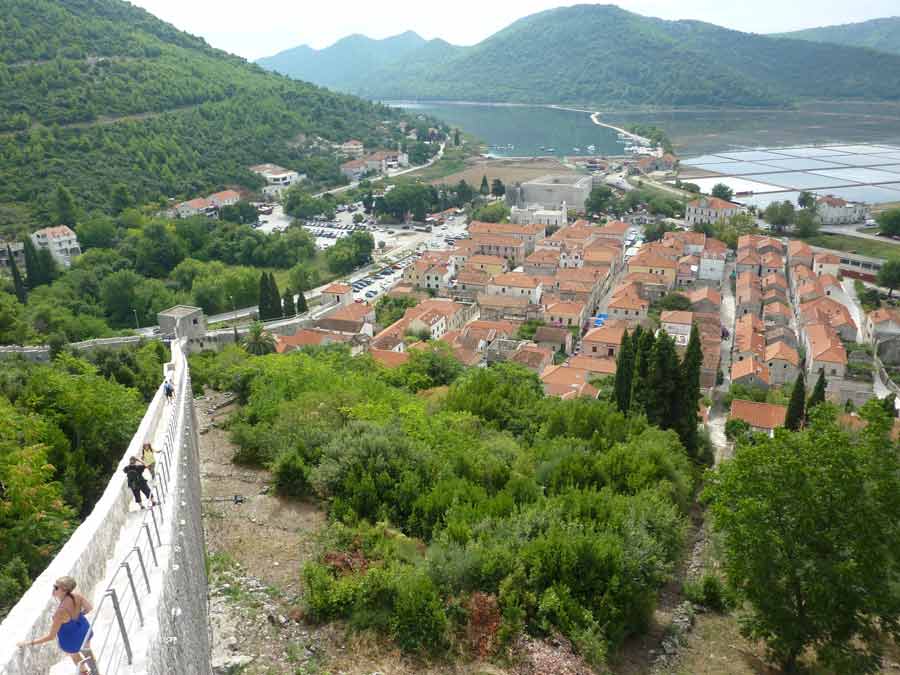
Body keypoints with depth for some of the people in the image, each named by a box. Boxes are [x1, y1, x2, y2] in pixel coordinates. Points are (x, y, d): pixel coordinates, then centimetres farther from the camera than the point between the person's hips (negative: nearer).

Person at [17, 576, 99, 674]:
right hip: (84, 631, 4)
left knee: (74, 654, 33)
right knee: (86, 649, 36)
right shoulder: (77, 596, -25)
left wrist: (30, 643, -23)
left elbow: (51, 636, -29)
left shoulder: (60, 612, -40)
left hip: (70, 641, -4)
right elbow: (90, 608, -7)